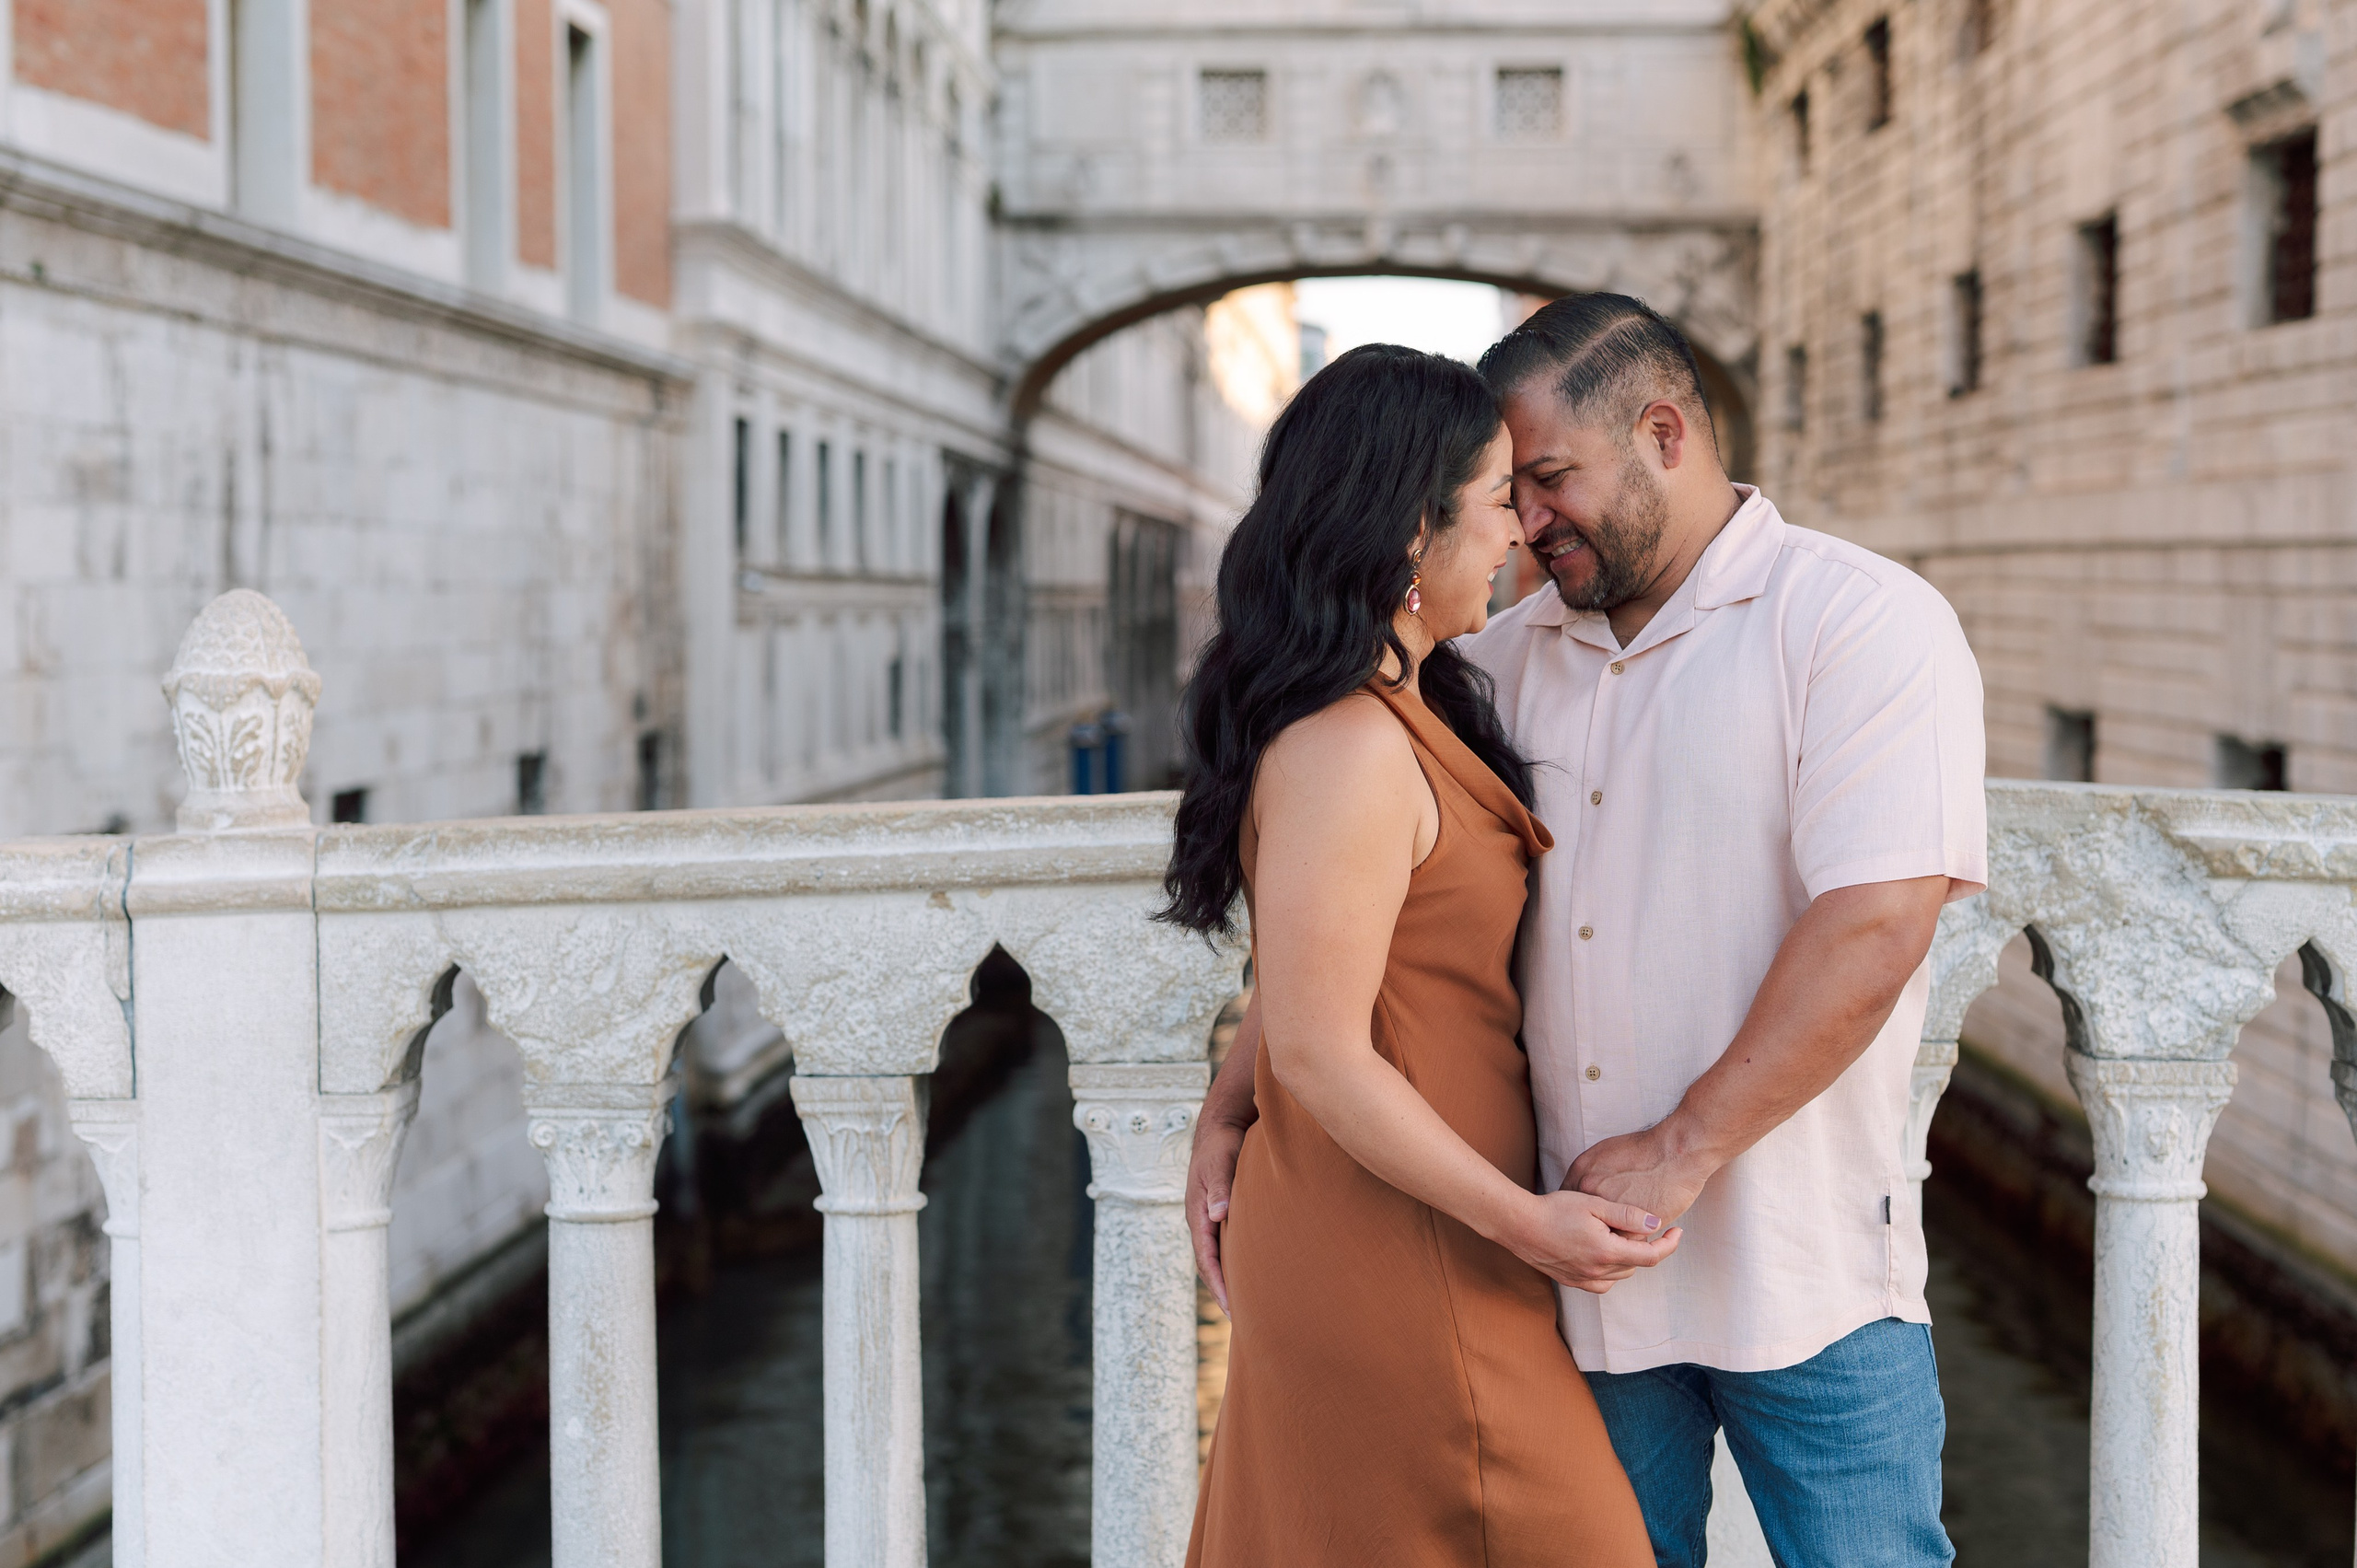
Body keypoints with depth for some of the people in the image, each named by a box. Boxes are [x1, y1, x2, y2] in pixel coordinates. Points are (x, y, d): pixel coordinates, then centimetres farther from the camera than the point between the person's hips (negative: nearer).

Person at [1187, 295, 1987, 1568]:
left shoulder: (1866, 624, -7)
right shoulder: (1506, 663, 11)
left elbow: (1876, 926, -18)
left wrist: (1681, 1151, -19)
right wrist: (1231, 1108, 5)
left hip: (1810, 1278, -4)